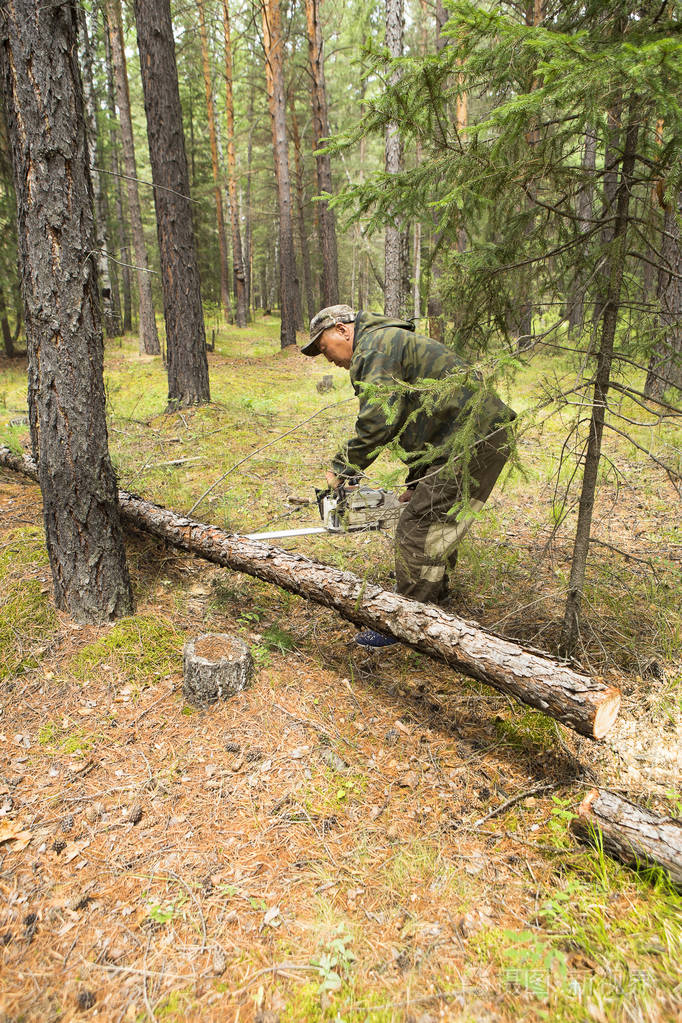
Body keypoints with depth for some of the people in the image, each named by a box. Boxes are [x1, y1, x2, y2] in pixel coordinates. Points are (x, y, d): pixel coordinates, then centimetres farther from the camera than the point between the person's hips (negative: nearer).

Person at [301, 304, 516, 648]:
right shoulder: (393, 345, 26)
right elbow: (422, 423, 27)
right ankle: (432, 602, 34)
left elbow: (377, 420, -22)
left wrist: (341, 468, -8)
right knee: (436, 524, 20)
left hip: (470, 443, -11)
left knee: (419, 531, -6)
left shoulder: (375, 345, -8)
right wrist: (415, 485, 25)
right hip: (481, 438, 11)